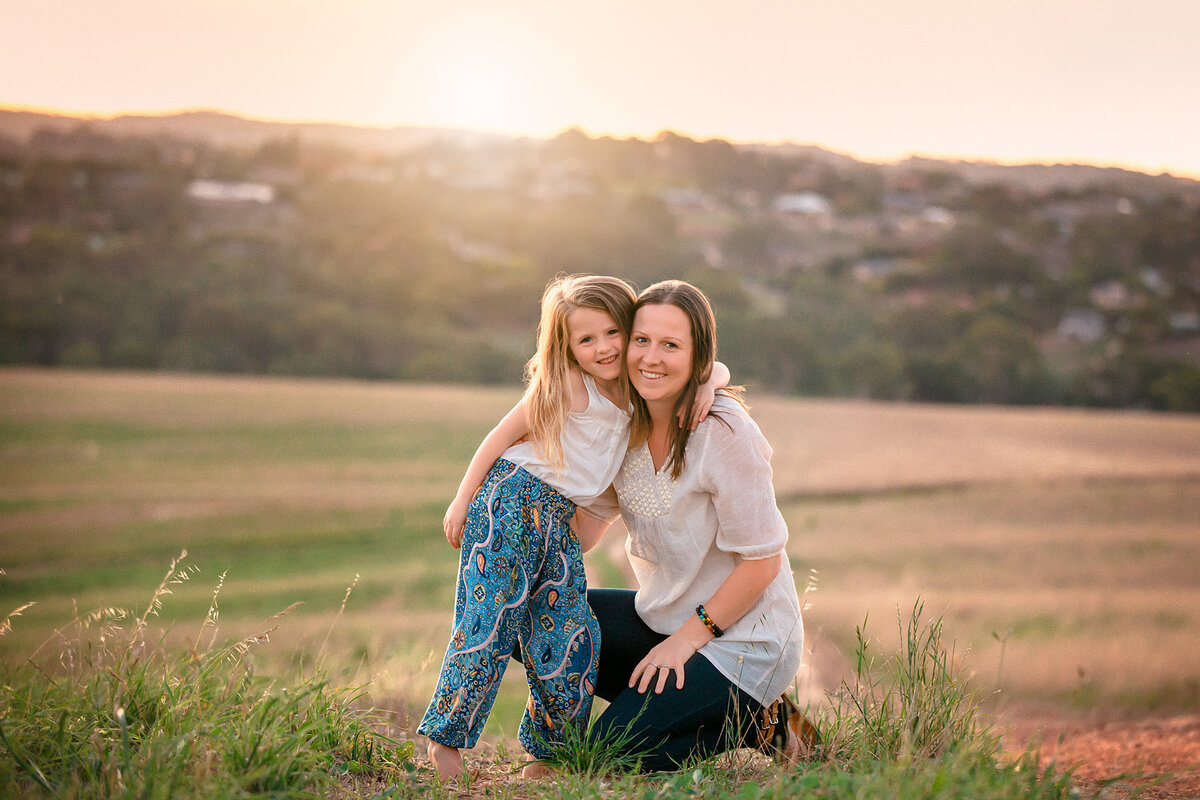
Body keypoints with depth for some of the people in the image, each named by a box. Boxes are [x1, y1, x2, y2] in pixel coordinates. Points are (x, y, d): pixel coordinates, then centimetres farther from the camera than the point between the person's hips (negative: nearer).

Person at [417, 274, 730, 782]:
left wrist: (708, 383, -8)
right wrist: (461, 501, -5)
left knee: (570, 634, 1)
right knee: (489, 622, -10)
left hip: (559, 521, 6)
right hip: (510, 499, -6)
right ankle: (444, 736, 5)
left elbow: (716, 367, 15)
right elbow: (502, 436, -6)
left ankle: (548, 752, 15)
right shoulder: (565, 386, -11)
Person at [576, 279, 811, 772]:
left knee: (613, 749, -16)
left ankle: (755, 721, 3)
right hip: (664, 616, 8)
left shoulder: (724, 432, -23)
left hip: (745, 637, -8)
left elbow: (762, 563, -19)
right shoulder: (626, 424, -2)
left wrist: (689, 638, -16)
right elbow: (590, 520, 4)